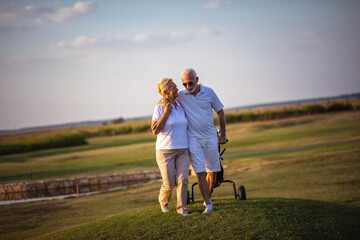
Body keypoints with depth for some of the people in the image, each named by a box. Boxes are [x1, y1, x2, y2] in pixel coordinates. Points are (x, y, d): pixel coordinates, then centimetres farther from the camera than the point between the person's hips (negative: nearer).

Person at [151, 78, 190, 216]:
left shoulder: (180, 107, 7)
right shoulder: (160, 108, -10)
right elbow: (155, 130, -16)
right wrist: (166, 113, -18)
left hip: (182, 150, 4)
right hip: (165, 151, -4)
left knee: (182, 179, -10)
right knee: (169, 183, -4)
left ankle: (181, 208, 2)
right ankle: (163, 200, 27)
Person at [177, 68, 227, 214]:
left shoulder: (208, 92, -1)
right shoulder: (180, 96, -2)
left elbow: (220, 112, 9)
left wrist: (223, 135, 9)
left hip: (210, 137, 1)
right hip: (193, 139, -1)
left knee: (212, 170, 7)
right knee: (200, 173, -9)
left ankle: (208, 196, 29)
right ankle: (208, 205, -8)